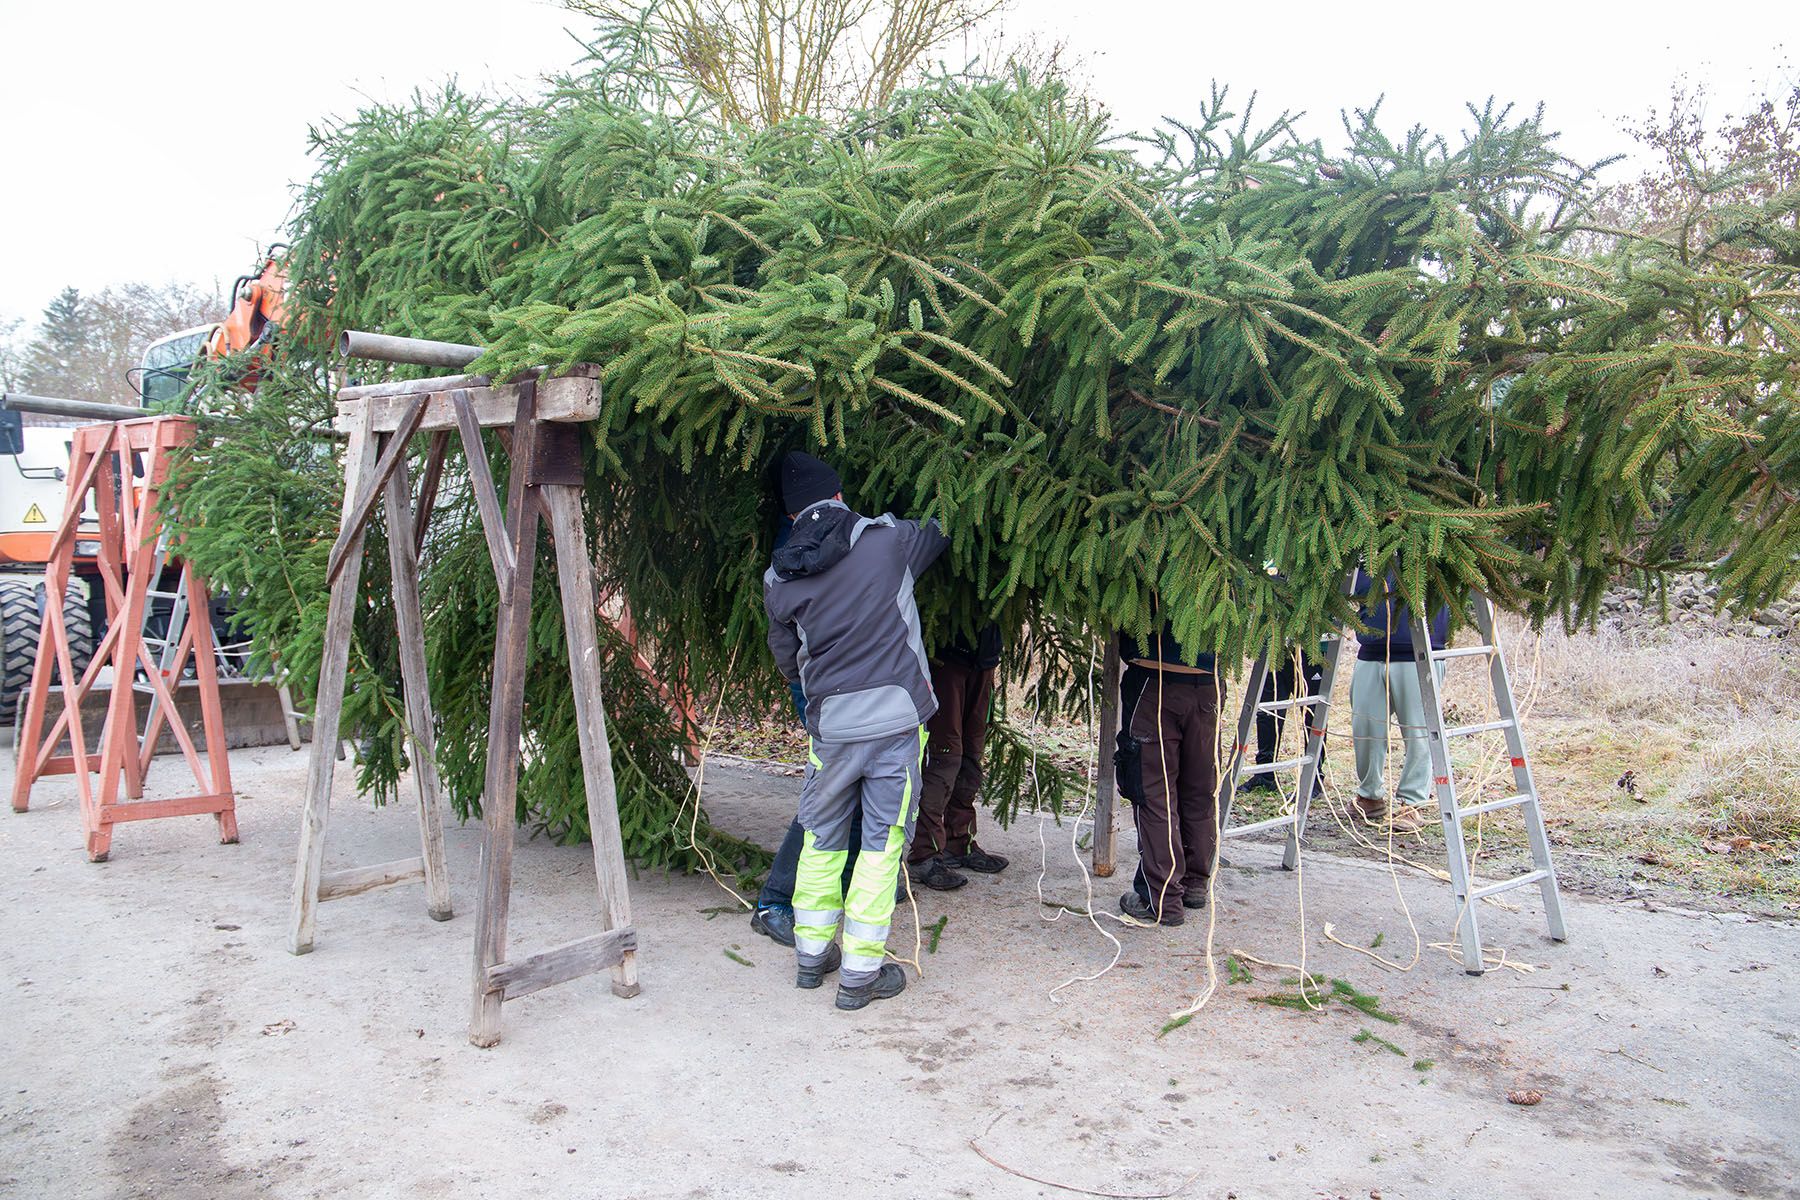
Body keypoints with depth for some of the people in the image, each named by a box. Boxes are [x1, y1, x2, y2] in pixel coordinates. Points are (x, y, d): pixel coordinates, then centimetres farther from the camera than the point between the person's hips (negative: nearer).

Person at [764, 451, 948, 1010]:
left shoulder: (778, 578, 3)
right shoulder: (888, 539, -5)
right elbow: (939, 533, 15)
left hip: (830, 724, 3)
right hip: (896, 716, -2)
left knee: (822, 837, 18)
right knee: (882, 842, 4)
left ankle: (812, 953, 29)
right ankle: (861, 972, 9)